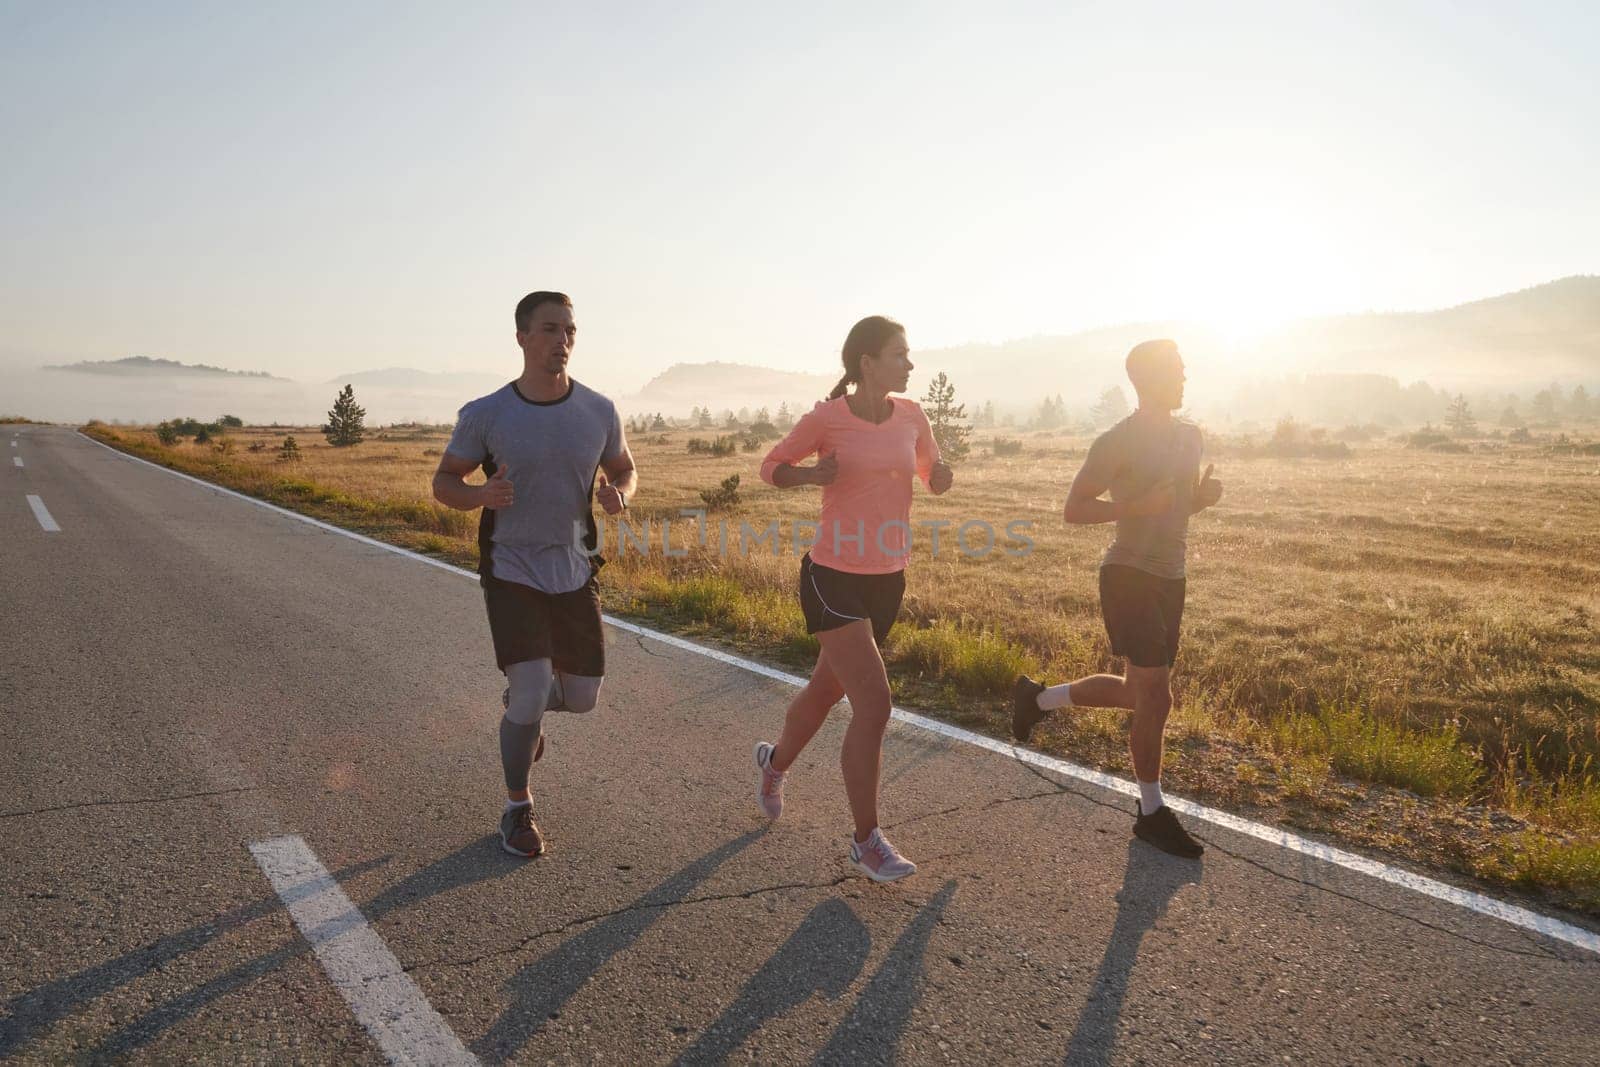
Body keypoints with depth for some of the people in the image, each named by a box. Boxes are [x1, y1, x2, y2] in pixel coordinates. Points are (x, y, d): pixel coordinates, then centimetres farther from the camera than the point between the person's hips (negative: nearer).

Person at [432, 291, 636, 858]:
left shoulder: (599, 411, -5)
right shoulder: (484, 415, -11)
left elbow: (625, 472, 10)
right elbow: (444, 482, 0)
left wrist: (618, 496, -15)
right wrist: (482, 494, -24)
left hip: (575, 572, 3)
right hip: (511, 572, -3)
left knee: (582, 696, 10)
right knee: (531, 692, -14)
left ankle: (521, 706, 47)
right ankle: (517, 810, 12)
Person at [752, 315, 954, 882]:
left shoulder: (911, 416, 3)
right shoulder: (825, 420, -10)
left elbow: (931, 472, 19)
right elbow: (771, 466, 3)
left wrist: (942, 475, -6)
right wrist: (811, 474, -18)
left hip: (888, 580, 6)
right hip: (833, 578, -6)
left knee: (828, 689, 21)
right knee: (874, 703, -13)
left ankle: (775, 761, 51)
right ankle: (867, 841, 3)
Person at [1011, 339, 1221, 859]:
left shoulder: (1190, 436, 11)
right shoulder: (1118, 442, -12)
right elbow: (1073, 509, -12)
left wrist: (1206, 494, 1)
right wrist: (1137, 506, -24)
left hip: (1170, 579, 8)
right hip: (1129, 576, -8)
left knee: (1140, 691, 15)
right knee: (1155, 697, -5)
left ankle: (1037, 698, 34)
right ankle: (1152, 812, 12)